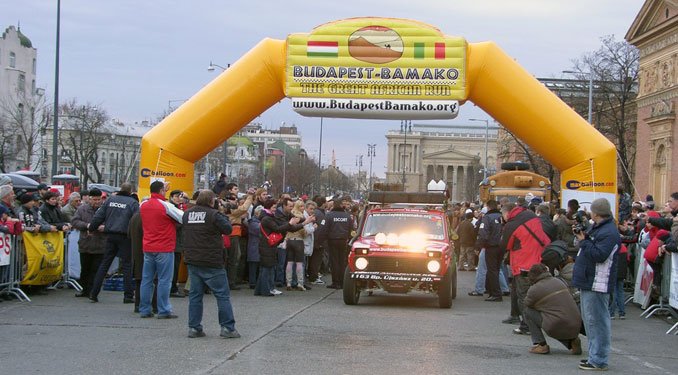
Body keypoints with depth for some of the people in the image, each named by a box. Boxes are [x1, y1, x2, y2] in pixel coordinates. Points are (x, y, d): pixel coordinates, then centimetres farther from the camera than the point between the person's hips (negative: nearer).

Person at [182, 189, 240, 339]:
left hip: (192, 261, 6)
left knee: (195, 295, 11)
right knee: (223, 295, 0)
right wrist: (224, 218, 7)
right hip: (211, 263, -6)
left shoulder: (187, 214, 7)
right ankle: (228, 327, -1)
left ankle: (194, 327, 10)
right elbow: (228, 229, -7)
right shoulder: (213, 215, -13)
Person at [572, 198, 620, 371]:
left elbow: (599, 255, -25)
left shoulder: (609, 233, -18)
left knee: (597, 321, -8)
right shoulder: (597, 228, 15)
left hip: (597, 285, -11)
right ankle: (595, 355, 26)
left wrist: (584, 241, -16)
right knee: (590, 320, 17)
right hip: (588, 283, 11)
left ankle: (598, 360, -5)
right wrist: (583, 237, 3)